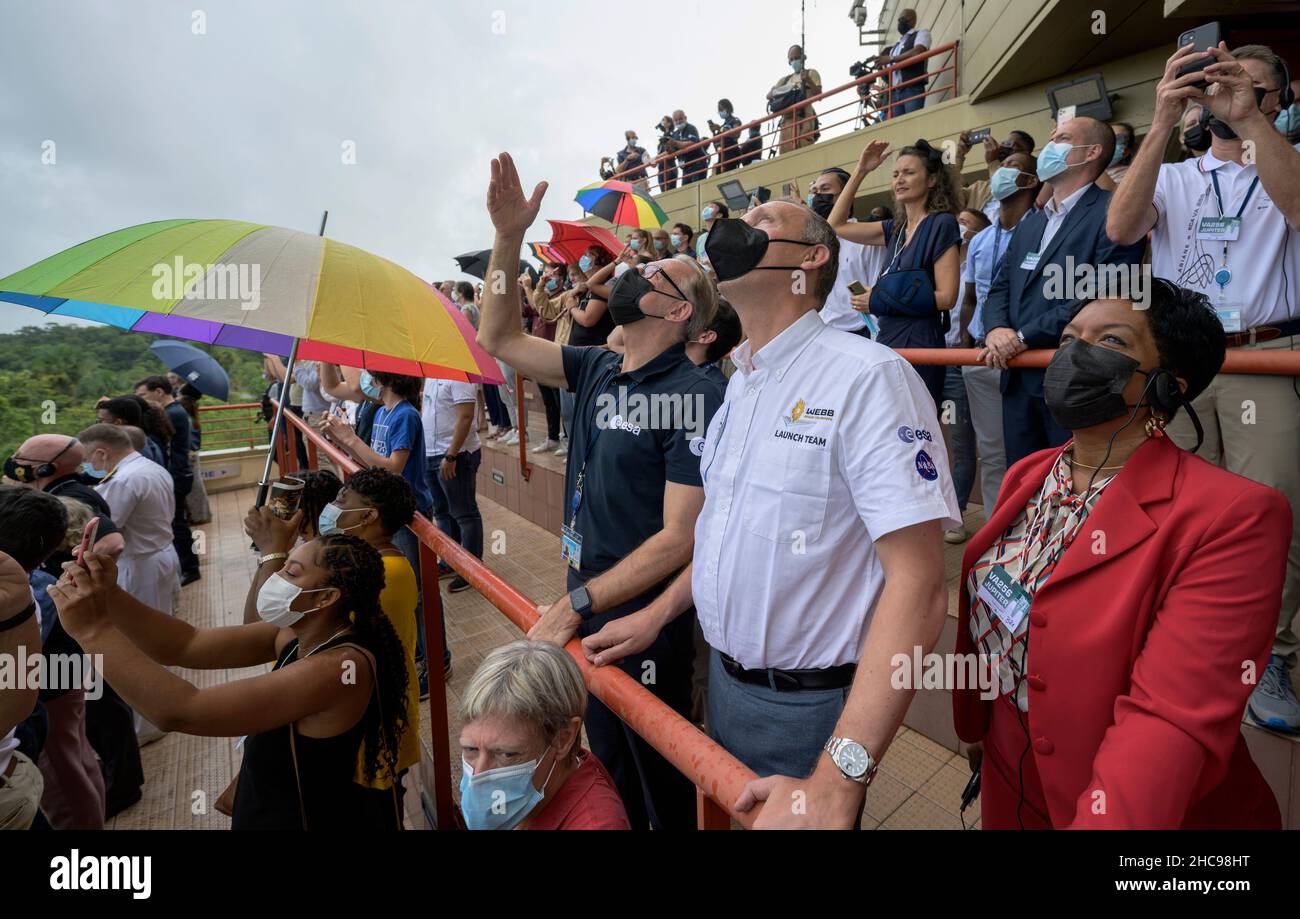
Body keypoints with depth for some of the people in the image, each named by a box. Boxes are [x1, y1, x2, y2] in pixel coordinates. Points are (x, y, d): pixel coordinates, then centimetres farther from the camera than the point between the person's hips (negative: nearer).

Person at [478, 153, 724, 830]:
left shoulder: (695, 397, -20)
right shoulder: (597, 370, 2)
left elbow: (679, 538, -22)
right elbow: (497, 340, 6)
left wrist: (578, 605, -21)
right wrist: (508, 238, -4)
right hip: (583, 604, 7)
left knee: (661, 782, 18)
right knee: (607, 770, 27)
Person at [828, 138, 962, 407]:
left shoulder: (942, 224, -5)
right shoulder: (896, 228, 14)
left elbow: (946, 297, -12)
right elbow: (836, 225, 17)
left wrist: (878, 301, -11)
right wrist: (860, 171, 12)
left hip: (920, 340, -7)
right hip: (888, 339, 7)